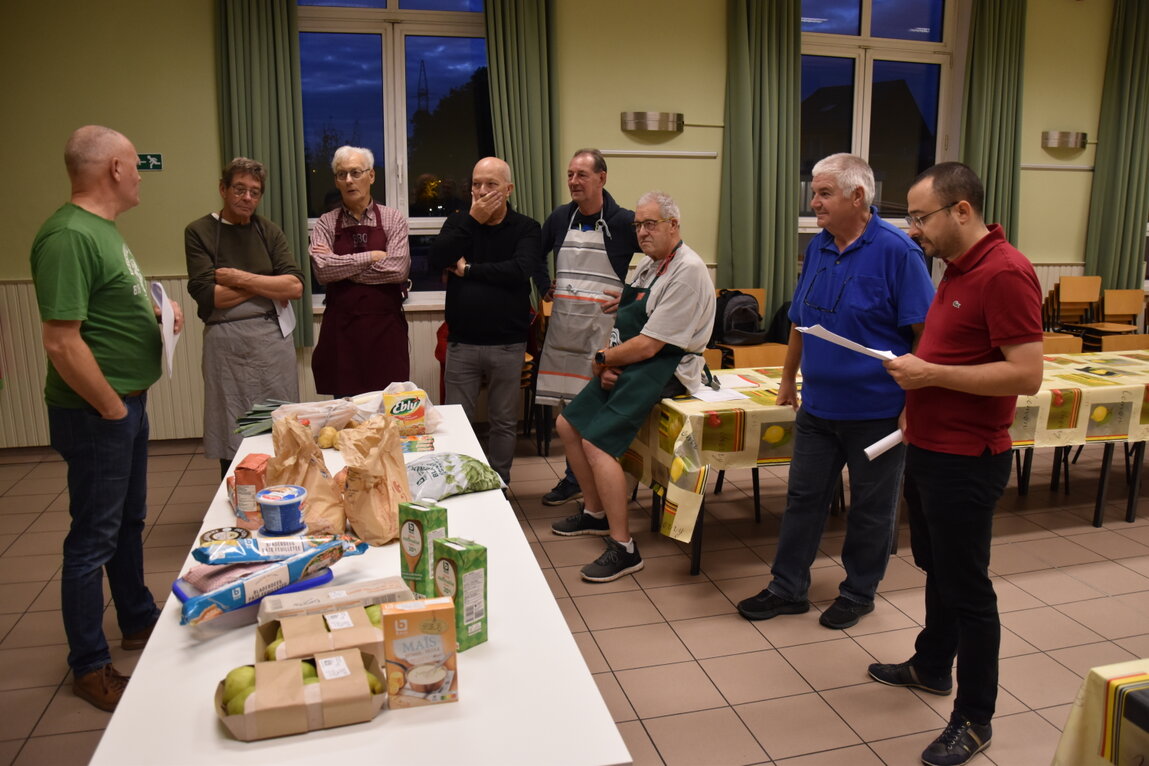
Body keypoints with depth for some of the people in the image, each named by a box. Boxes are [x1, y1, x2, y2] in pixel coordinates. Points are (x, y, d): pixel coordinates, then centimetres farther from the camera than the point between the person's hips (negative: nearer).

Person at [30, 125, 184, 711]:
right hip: (97, 413, -10)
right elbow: (61, 341, -26)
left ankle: (138, 620, 40)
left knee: (128, 521, 22)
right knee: (93, 538, 3)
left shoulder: (101, 227, 10)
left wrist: (154, 309, 7)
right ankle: (89, 667, 19)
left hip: (128, 403, 10)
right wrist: (112, 408, -19)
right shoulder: (68, 236, -22)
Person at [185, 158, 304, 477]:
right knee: (232, 440, 4)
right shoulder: (199, 232, 2)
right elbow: (207, 295, -10)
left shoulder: (269, 232, 10)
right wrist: (268, 286, -5)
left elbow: (295, 286, -3)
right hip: (227, 343, -2)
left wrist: (240, 278, -10)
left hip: (274, 339, 3)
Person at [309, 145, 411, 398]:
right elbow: (322, 270, -10)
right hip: (341, 328, 1)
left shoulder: (393, 219, 3)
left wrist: (341, 266, -8)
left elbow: (398, 269, -11)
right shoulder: (326, 223, 7)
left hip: (385, 327, -1)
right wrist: (371, 257, -11)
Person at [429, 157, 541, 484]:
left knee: (504, 423, 11)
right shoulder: (458, 221, 7)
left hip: (508, 344, -1)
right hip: (461, 342, 1)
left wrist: (467, 269, -13)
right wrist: (473, 220, -12)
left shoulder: (526, 228, 0)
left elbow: (520, 270, -19)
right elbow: (437, 258, -11)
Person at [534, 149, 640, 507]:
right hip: (564, 320, 5)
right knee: (568, 403, 10)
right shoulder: (560, 217, 8)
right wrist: (545, 286, 13)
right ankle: (574, 479, 22)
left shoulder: (623, 221, -8)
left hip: (604, 322, -5)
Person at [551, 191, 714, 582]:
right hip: (629, 362, 10)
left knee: (596, 443, -21)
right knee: (568, 425, 10)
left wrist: (602, 359, -8)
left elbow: (648, 345, -22)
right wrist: (608, 366, -4)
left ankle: (623, 548, -11)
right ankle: (595, 513, 25)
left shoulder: (688, 270, -17)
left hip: (664, 368, -10)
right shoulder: (648, 264, 14)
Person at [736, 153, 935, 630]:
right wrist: (788, 378, 19)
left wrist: (916, 400, -18)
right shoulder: (818, 247, 6)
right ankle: (788, 588, 26)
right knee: (803, 497, 13)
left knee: (871, 509, 11)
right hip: (818, 404, 6)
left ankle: (859, 593, 29)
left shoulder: (896, 251, -14)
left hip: (876, 409, -6)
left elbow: (925, 331, -15)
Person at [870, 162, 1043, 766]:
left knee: (966, 587, 3)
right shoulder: (956, 268, 10)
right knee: (936, 567, 23)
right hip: (927, 448, 9)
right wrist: (915, 375, 12)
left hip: (965, 461, -9)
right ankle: (931, 666, 42)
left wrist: (931, 374, -22)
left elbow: (1026, 375, -25)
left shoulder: (1005, 273, -20)